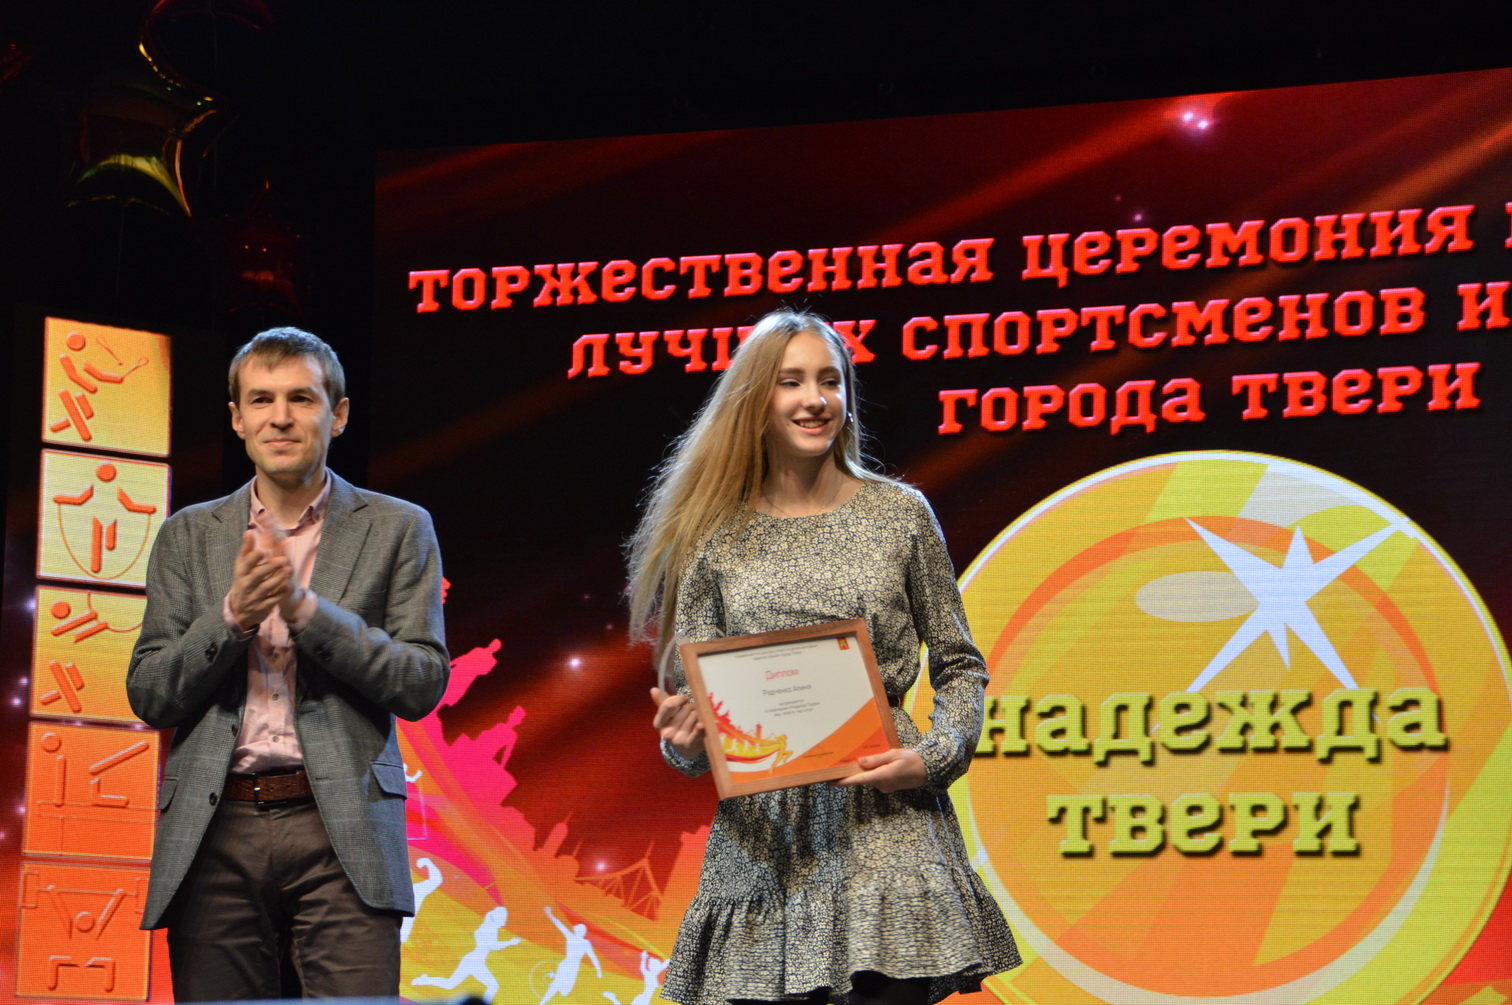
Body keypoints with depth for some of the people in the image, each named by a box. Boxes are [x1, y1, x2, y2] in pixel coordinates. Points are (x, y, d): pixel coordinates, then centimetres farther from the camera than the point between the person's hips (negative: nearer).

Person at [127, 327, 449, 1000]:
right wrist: (233, 615, -8)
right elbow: (149, 698, 9)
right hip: (215, 832, 2)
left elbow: (422, 685, 1)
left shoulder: (398, 530, 9)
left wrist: (307, 609, -11)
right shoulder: (189, 536, 15)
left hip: (341, 831, -2)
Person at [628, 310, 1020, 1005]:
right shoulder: (714, 538, 7)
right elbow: (693, 697, 9)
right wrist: (685, 744, -13)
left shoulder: (899, 516, 6)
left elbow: (959, 667, 11)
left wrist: (934, 758, -6)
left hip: (886, 824, -1)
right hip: (761, 837, 1)